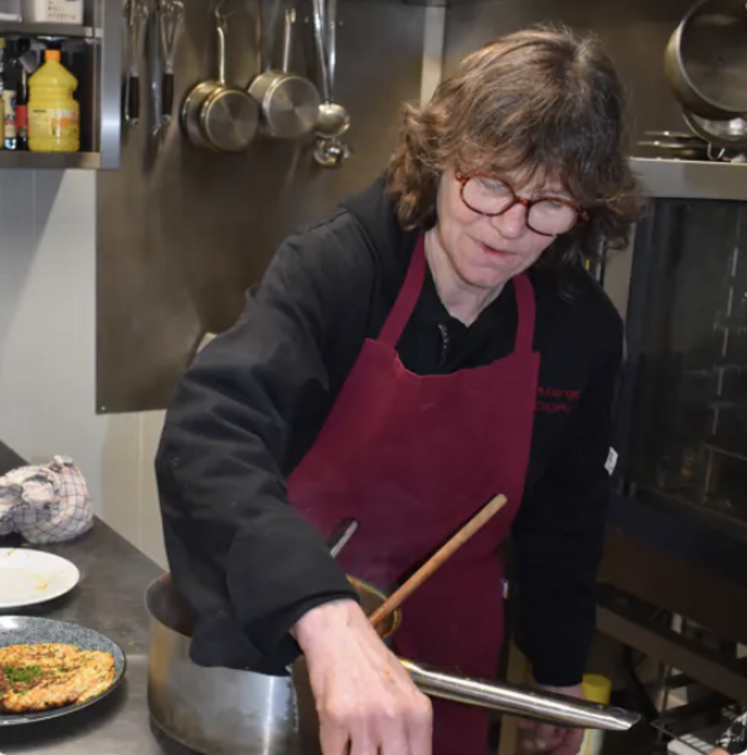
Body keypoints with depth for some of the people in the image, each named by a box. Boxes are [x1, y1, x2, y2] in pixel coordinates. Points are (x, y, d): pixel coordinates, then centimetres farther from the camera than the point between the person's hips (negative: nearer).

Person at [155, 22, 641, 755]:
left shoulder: (583, 329, -11)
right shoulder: (336, 265, -24)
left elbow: (564, 513, 3)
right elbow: (207, 432, -40)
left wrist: (560, 672, 10)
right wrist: (328, 618, -54)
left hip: (447, 643, 3)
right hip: (282, 628, -2)